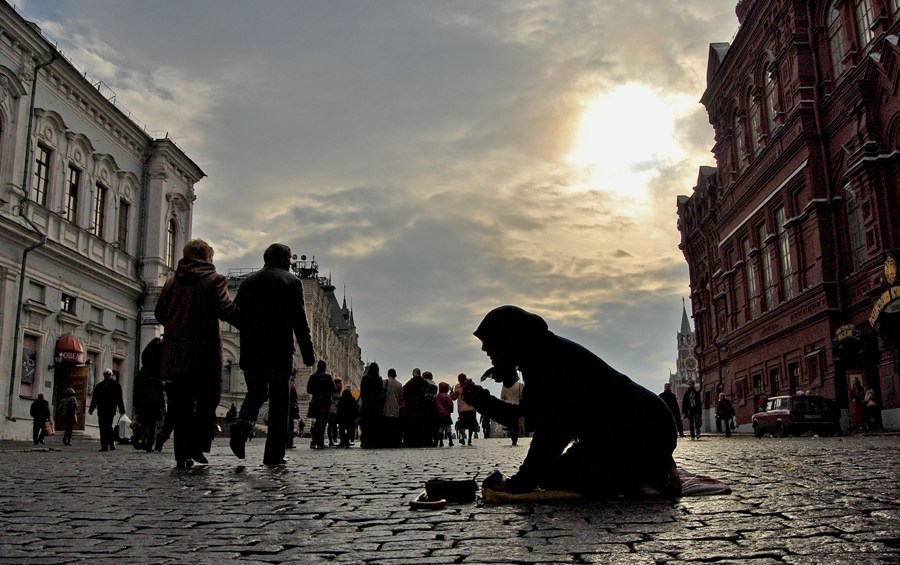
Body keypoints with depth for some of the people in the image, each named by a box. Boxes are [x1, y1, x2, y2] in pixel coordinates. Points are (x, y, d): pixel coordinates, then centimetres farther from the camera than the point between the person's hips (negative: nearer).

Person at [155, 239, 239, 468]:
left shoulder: (171, 281, 12)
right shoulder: (214, 280, -3)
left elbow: (159, 312, 14)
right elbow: (226, 309, -15)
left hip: (176, 353, 4)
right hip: (206, 353, -4)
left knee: (181, 405, 7)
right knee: (207, 401, 6)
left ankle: (182, 453, 5)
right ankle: (198, 446, -5)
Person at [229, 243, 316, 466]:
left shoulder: (247, 282, 12)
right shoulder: (291, 282, -2)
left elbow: (237, 316, 10)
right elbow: (299, 321, -8)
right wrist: (308, 354, -4)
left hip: (251, 352, 4)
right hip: (279, 351, -4)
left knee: (256, 393, 18)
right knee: (279, 402, 4)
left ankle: (241, 426, -11)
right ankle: (274, 454, 5)